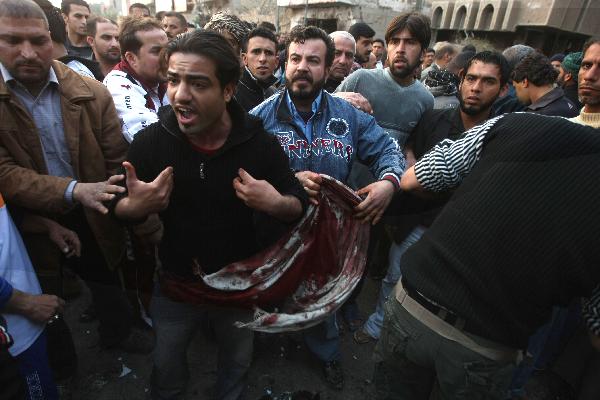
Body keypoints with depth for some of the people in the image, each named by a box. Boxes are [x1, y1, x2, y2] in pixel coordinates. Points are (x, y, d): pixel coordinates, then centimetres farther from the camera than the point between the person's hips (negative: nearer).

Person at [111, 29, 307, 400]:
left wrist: (275, 204, -34)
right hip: (175, 283, 1)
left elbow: (300, 205, -12)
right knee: (167, 366, 26)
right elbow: (118, 208, -5)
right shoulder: (149, 141, -17)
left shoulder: (260, 143, -20)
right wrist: (134, 207, -28)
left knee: (237, 361, 28)